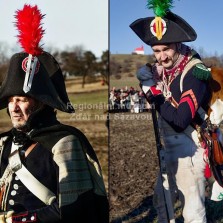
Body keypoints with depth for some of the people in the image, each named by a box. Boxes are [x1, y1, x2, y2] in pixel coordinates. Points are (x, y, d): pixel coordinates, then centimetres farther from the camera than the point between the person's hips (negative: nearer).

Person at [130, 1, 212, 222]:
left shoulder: (195, 73, -22)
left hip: (189, 150, -8)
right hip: (169, 148, 8)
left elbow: (180, 120, -30)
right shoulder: (162, 68, 0)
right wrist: (144, 78, -11)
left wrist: (153, 93, -23)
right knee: (161, 201, 23)